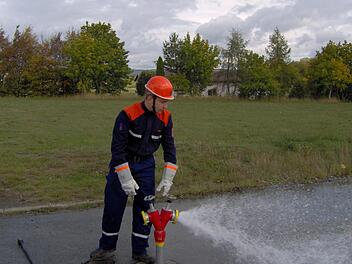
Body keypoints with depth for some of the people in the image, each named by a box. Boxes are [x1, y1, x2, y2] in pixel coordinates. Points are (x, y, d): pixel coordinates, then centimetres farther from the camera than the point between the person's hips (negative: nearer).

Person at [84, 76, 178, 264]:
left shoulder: (165, 118, -8)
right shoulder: (128, 115, -22)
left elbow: (169, 147, 0)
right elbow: (118, 148, -20)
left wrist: (167, 178, -5)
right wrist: (126, 179, -21)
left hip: (146, 165, 4)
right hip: (122, 163, -3)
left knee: (144, 208, 5)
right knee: (113, 207, 3)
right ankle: (106, 249, 21)